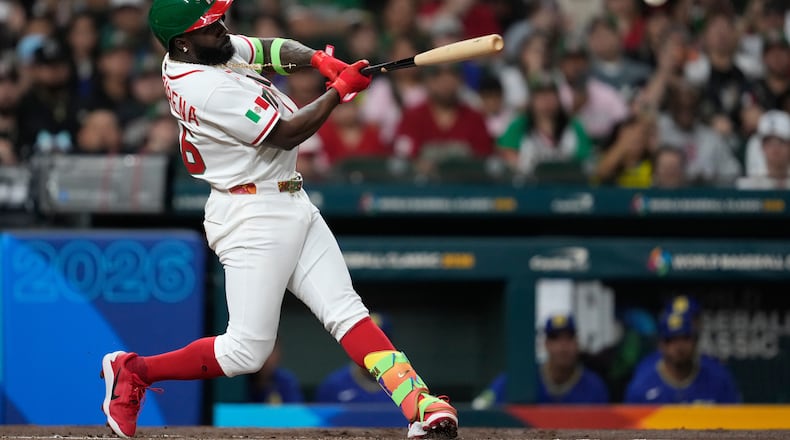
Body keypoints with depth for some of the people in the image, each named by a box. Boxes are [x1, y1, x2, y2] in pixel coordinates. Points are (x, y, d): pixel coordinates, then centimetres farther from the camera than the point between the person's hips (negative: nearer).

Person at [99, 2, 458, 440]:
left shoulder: (199, 52, 5)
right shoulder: (211, 89, -23)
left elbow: (275, 50, 14)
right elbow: (286, 136, -18)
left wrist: (316, 59, -7)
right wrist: (339, 91, -11)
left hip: (292, 204, 10)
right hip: (253, 217, -10)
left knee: (345, 311, -2)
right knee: (248, 350, -7)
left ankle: (418, 404, -10)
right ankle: (133, 370, 9)